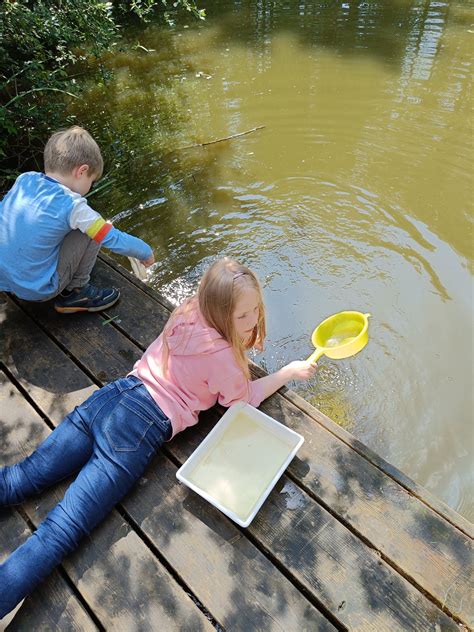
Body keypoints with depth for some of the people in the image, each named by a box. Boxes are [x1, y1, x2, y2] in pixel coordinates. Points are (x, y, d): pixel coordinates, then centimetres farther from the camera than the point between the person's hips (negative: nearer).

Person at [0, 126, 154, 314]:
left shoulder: (24, 179, -2)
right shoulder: (71, 205, -19)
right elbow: (116, 240, -15)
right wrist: (147, 253, 2)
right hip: (37, 289, -7)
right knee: (91, 229, -4)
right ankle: (74, 292, 6)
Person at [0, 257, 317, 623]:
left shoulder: (190, 310, 6)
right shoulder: (222, 355, -13)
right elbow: (245, 398, 7)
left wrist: (239, 343, 16)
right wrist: (290, 371, 15)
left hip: (113, 395, 8)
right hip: (141, 429, -7)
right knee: (60, 534, -6)